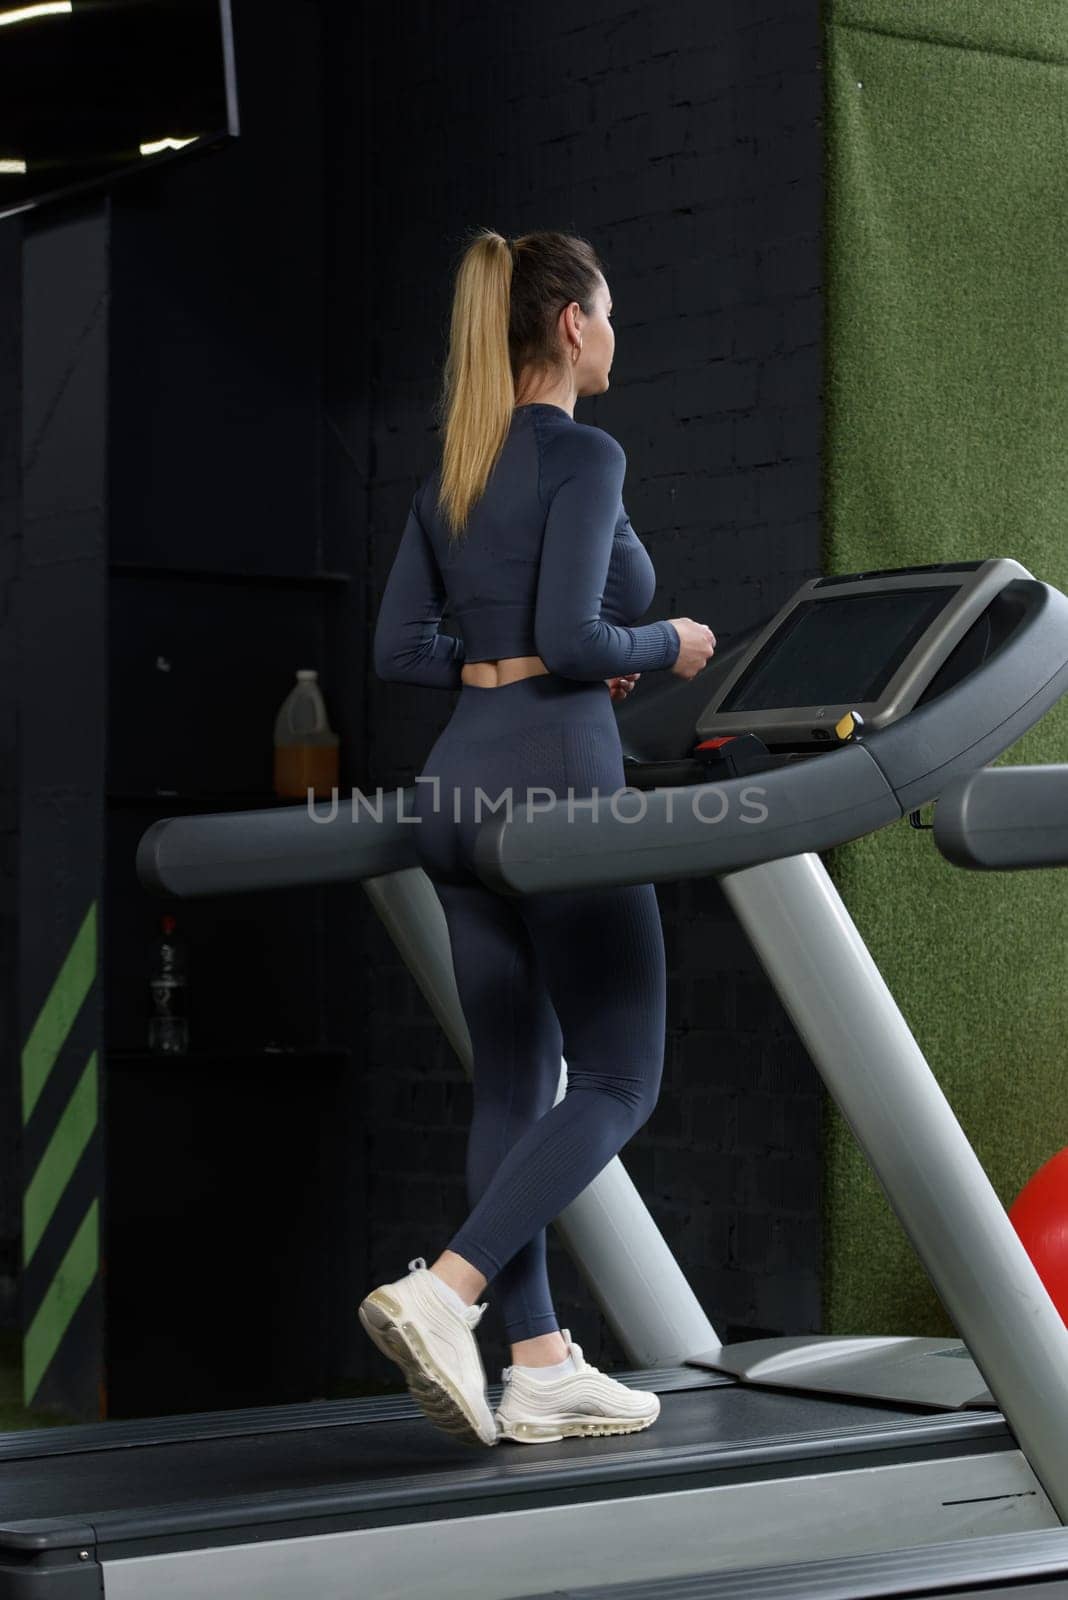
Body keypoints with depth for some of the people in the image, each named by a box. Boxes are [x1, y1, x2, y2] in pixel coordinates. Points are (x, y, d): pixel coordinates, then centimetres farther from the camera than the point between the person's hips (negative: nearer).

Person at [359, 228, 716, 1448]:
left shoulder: (452, 471, 13)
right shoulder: (584, 456, -10)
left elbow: (398, 646, 13)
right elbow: (570, 636, -19)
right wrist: (668, 646, -2)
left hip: (461, 785, 8)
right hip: (553, 779, -8)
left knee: (514, 1079, 10)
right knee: (618, 1080, 0)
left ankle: (540, 1367, 12)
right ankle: (441, 1294, -14)